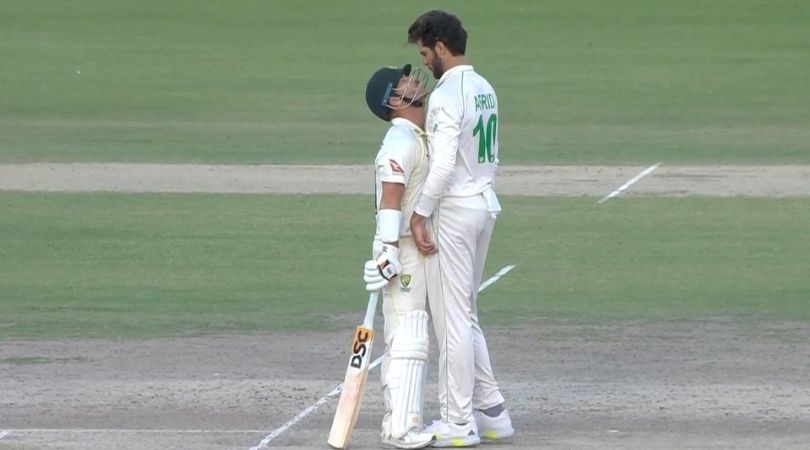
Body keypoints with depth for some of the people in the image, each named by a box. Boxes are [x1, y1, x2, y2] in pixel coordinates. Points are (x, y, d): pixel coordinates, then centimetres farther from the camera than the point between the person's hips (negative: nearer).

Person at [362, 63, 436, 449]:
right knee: (408, 340, -12)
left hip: (418, 250, 10)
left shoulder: (417, 138, 16)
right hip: (402, 249, -10)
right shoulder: (401, 141, -15)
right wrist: (388, 253, -27)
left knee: (404, 340, 13)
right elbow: (390, 199, -22)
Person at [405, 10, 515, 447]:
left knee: (452, 318, -3)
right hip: (485, 204, 9)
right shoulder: (486, 90, 12)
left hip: (453, 211, -9)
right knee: (465, 316, 17)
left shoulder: (446, 96, -18)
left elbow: (443, 165, -24)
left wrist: (420, 213, -17)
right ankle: (491, 412, 17)